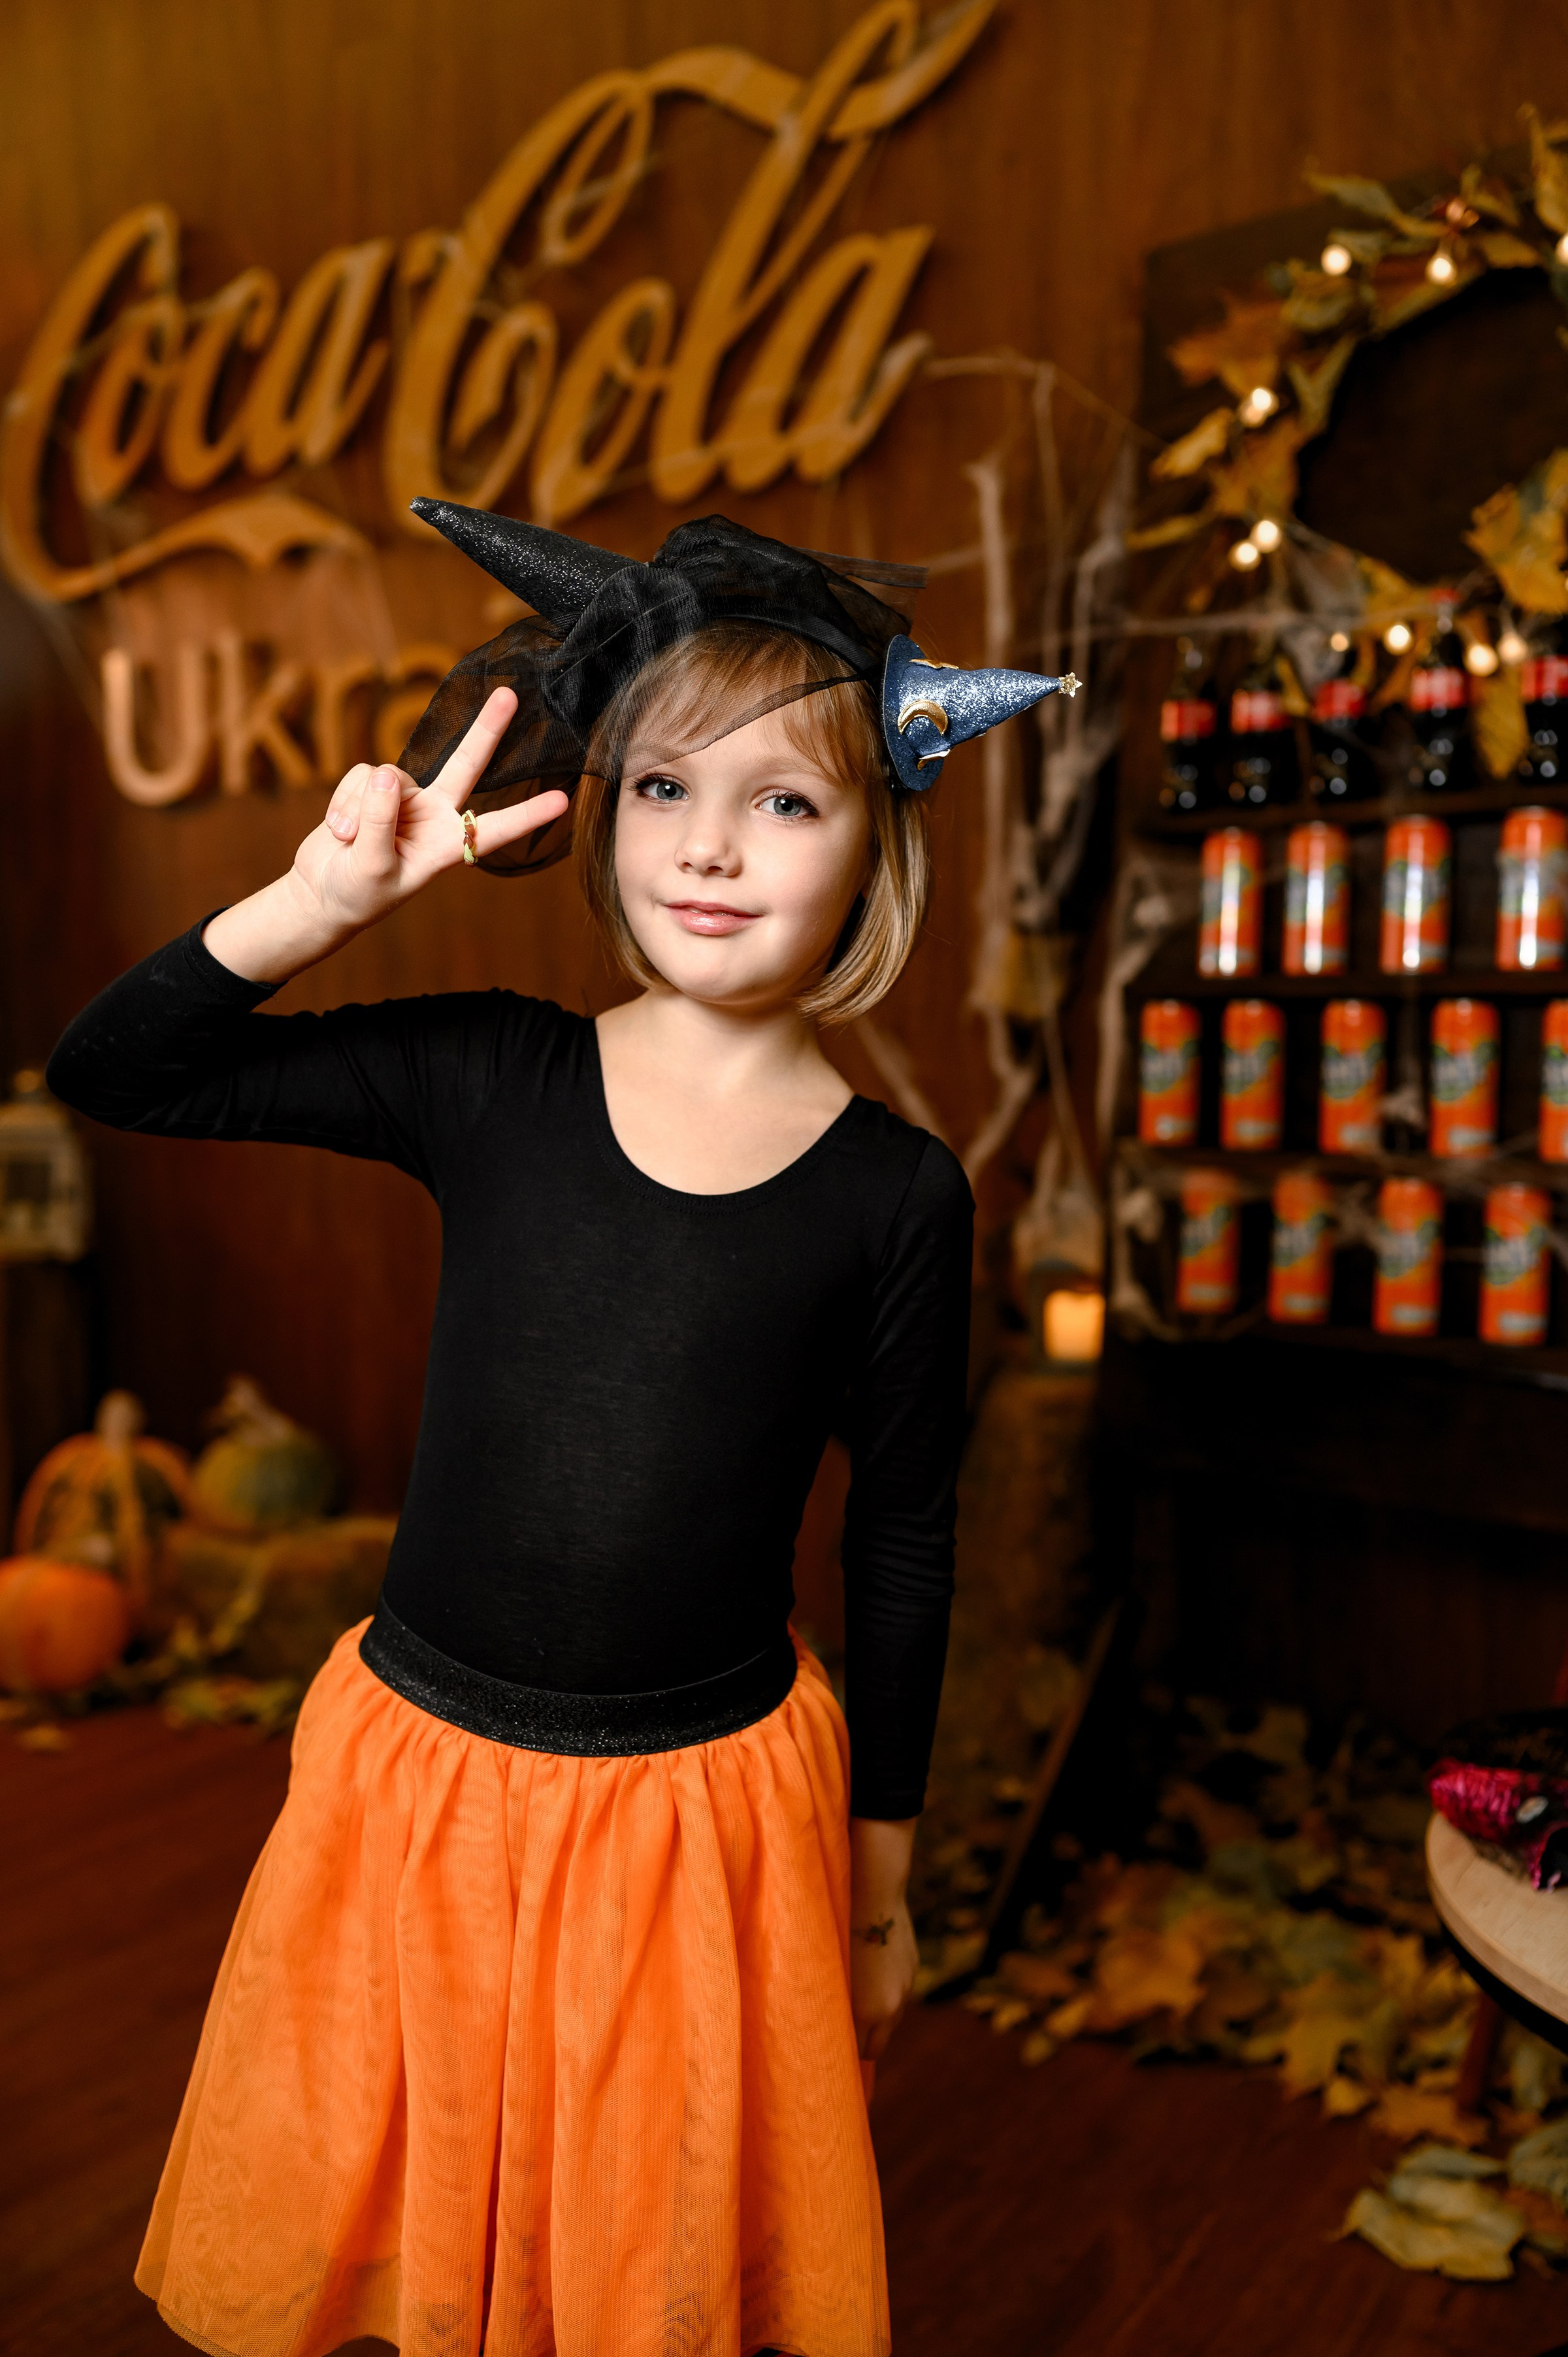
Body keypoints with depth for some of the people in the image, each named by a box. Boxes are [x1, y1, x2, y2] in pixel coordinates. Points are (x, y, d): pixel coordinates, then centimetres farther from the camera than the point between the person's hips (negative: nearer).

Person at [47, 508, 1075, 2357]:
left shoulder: (897, 1196, -9)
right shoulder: (487, 1082, -7)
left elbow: (902, 1546, 0)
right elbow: (104, 1074, -5)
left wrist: (877, 1879, 8)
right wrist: (323, 902, -20)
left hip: (713, 1806, -1)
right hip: (425, 1778, 2)